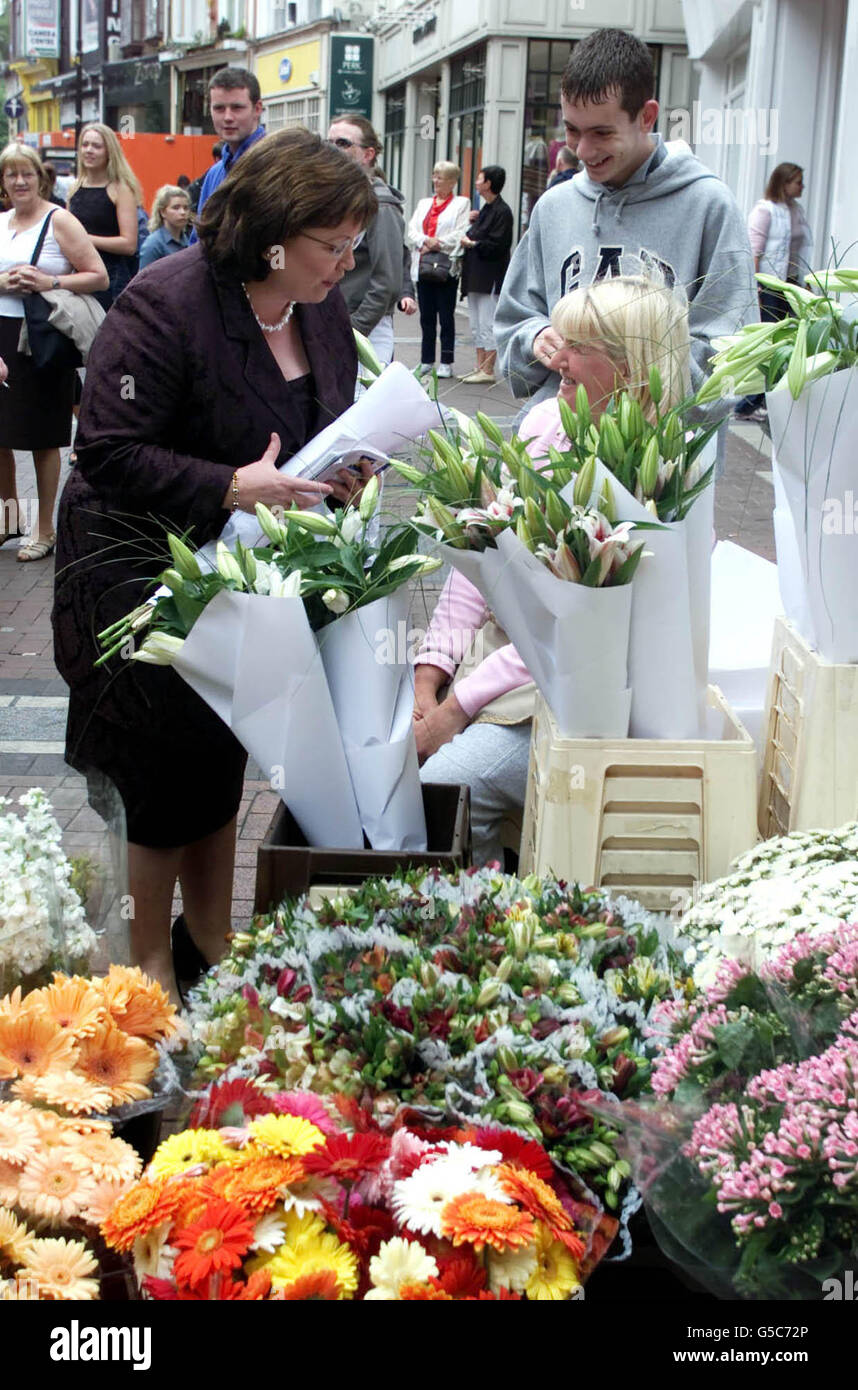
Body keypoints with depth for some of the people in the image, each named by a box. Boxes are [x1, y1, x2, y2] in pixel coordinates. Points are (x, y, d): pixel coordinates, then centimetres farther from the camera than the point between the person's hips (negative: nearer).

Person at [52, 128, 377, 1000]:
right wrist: (231, 488, -32)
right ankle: (148, 967, 19)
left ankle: (213, 945, 31)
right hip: (143, 579, -7)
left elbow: (329, 424, 16)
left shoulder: (322, 307, 2)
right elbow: (108, 454, -25)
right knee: (159, 776, 1)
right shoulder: (164, 305, -23)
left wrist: (342, 472, -7)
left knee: (220, 766, 16)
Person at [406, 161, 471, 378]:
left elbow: (460, 235, -8)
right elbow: (412, 231, 8)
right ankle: (427, 361, 13)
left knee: (446, 317, -3)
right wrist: (426, 241, -12)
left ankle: (446, 363, 0)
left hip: (446, 268, -5)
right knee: (426, 317, 7)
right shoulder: (424, 203, 19)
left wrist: (435, 244, -14)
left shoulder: (461, 204, 4)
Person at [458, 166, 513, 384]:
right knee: (476, 325, 12)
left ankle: (488, 370, -3)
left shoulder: (502, 211, -12)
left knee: (487, 324, -7)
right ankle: (480, 367, 18)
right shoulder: (485, 209, 17)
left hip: (491, 276, -10)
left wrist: (473, 244, -14)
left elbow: (498, 245, -19)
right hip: (476, 275, 10)